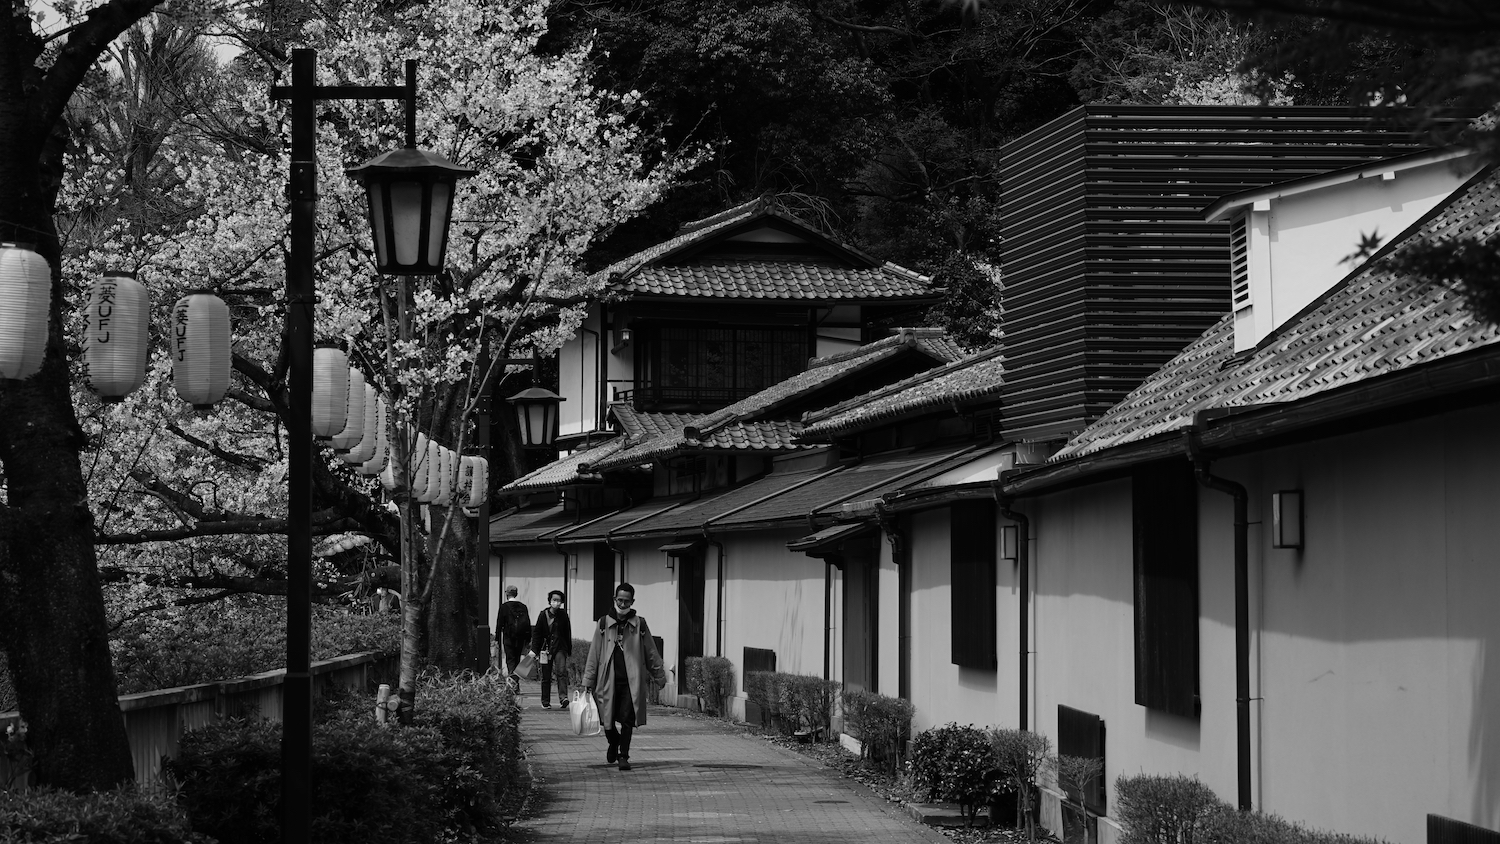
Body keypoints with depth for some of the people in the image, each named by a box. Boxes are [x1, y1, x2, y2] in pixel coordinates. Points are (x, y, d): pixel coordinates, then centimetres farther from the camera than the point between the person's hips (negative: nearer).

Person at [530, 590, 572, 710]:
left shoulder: (563, 615, 1)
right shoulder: (543, 615, -1)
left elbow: (568, 633, 9)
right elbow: (536, 633, 3)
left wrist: (569, 650, 11)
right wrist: (534, 650, -3)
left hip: (560, 648, -1)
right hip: (546, 649, 1)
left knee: (561, 672, -18)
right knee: (546, 677, 6)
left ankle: (563, 697, -26)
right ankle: (545, 702, 15)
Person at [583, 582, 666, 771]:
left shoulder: (639, 625, 4)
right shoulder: (603, 623, 4)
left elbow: (651, 654, 11)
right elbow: (594, 654, 6)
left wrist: (659, 676, 11)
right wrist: (589, 680, 3)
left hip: (631, 681, -1)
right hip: (608, 681, 1)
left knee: (627, 719, -6)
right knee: (607, 720, 5)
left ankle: (624, 756, 4)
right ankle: (614, 743, 36)